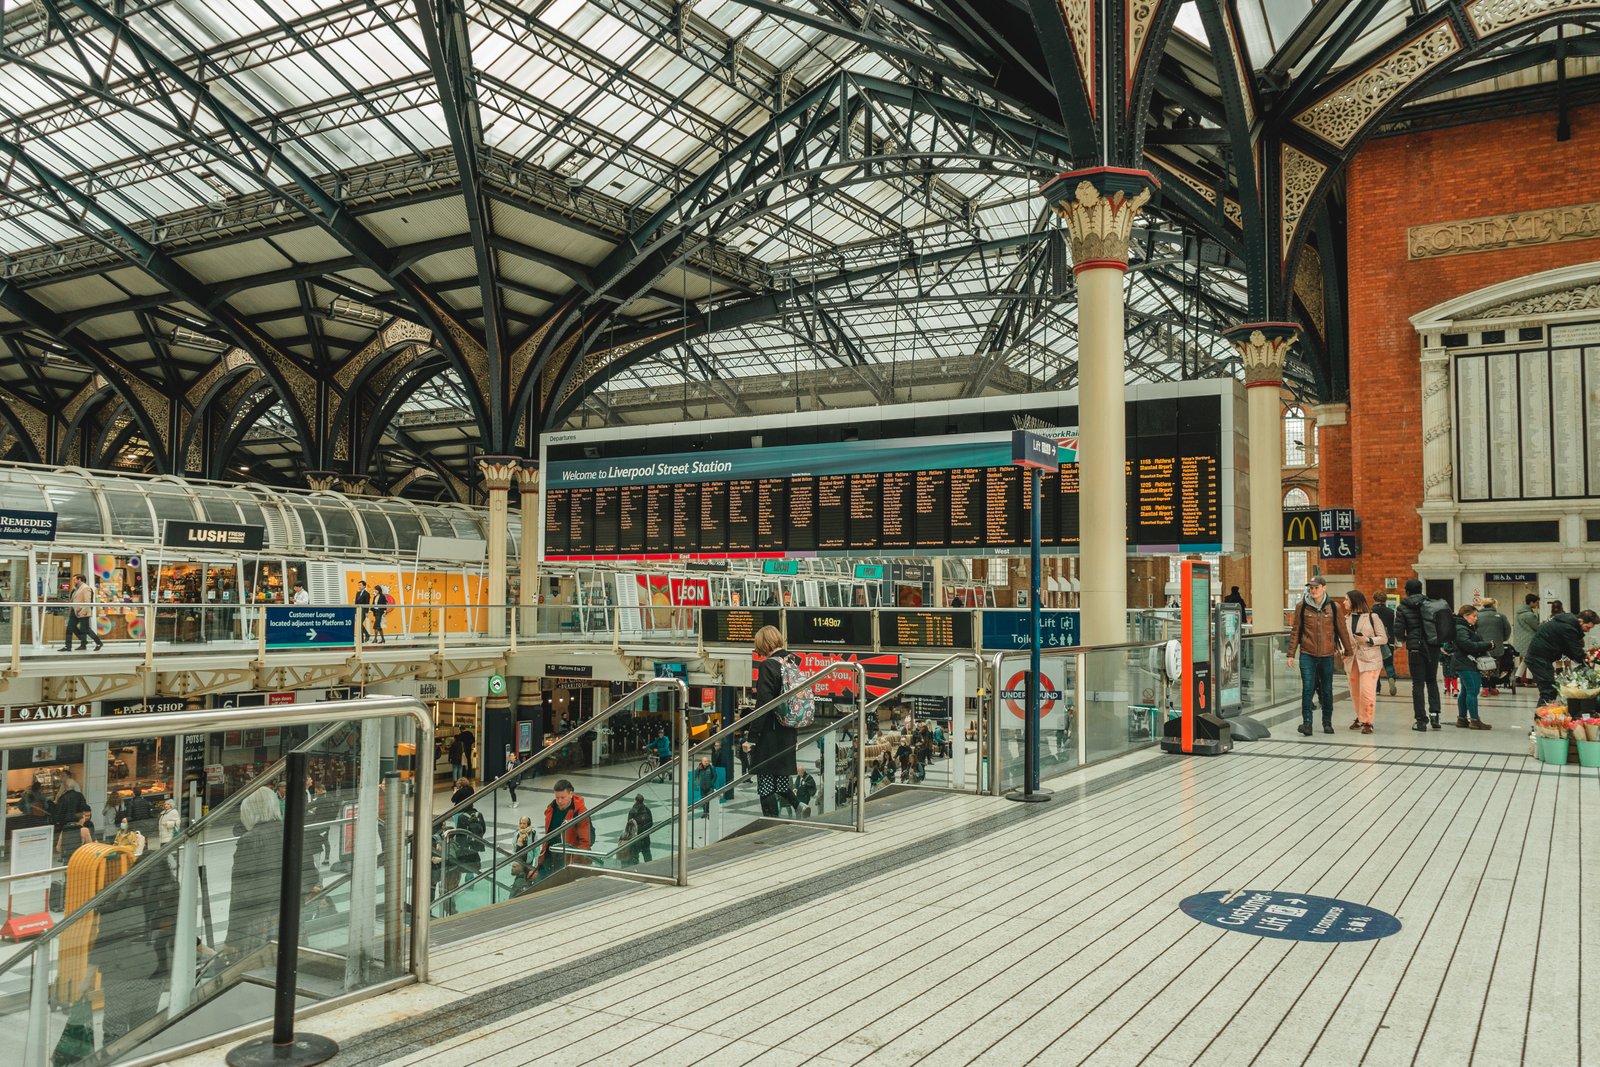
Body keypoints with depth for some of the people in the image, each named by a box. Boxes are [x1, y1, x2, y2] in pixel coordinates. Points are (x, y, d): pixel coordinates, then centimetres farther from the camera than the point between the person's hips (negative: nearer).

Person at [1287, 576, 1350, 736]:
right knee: (1307, 688, -10)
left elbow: (1342, 631, 8)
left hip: (1327, 655, 1)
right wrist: (1291, 654, 2)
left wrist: (1348, 651, 12)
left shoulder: (1334, 607, 1)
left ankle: (1327, 722, 22)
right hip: (1307, 655, -1)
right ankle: (1307, 722, -9)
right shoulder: (1301, 606, 0)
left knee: (1327, 690, 10)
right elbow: (1295, 631, 4)